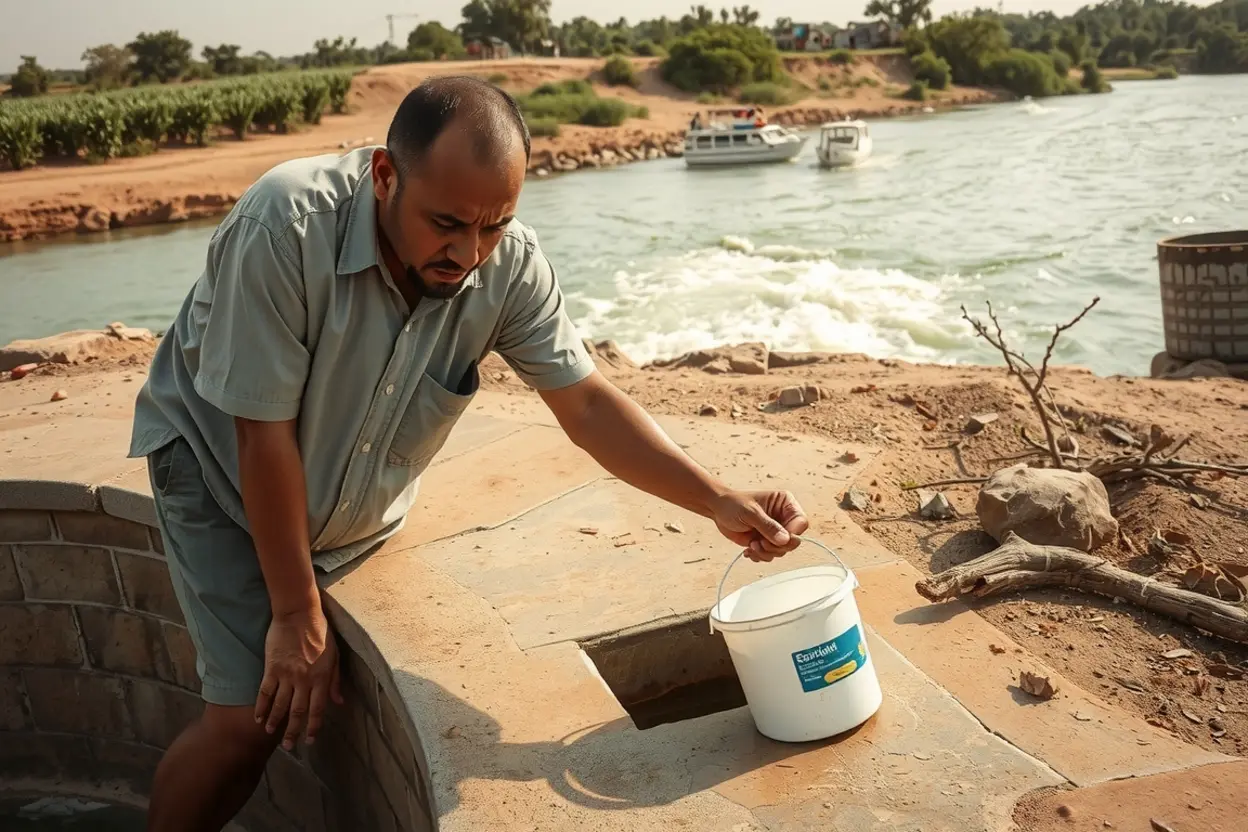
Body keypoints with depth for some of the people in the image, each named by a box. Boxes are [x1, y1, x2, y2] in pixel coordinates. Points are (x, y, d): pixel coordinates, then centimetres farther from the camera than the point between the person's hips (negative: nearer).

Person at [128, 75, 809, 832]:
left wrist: (717, 500, -32)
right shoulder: (288, 226, -33)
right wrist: (297, 615, -20)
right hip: (223, 466, -3)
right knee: (254, 716, -11)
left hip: (359, 512, 4)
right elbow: (264, 432, -28)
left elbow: (586, 402, -18)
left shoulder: (511, 264, -23)